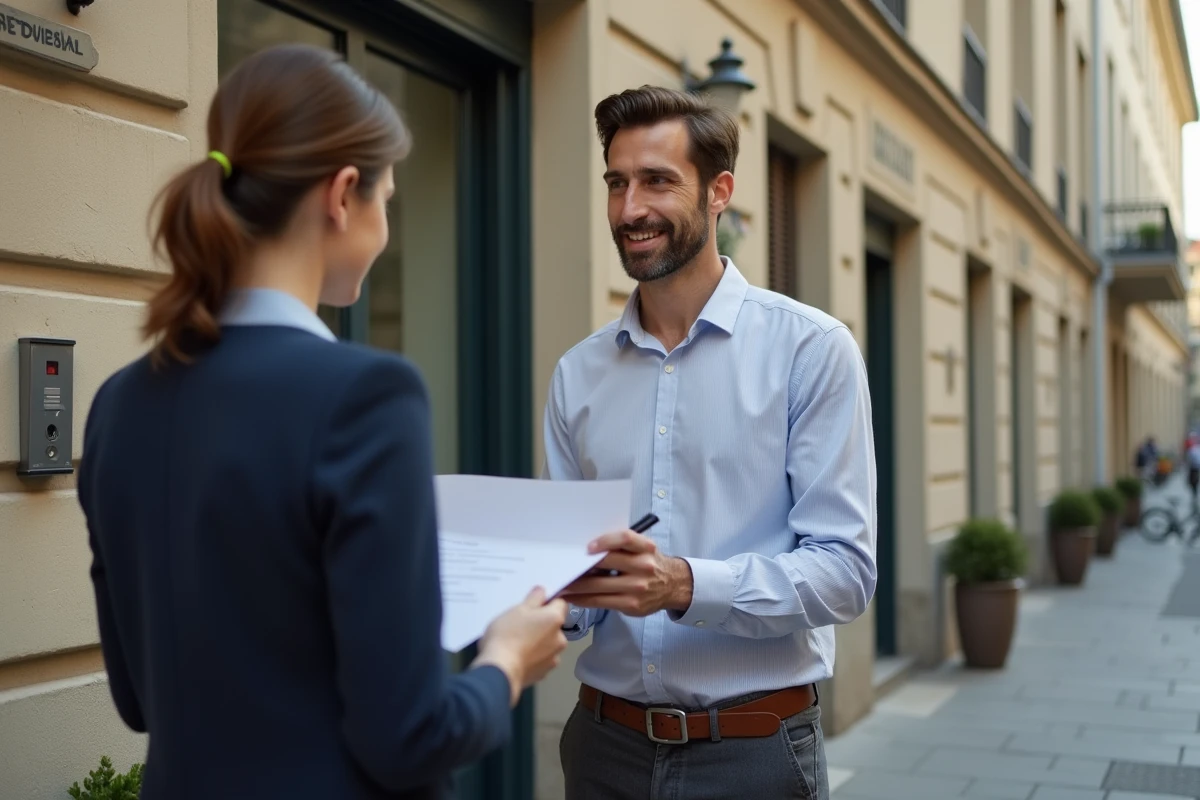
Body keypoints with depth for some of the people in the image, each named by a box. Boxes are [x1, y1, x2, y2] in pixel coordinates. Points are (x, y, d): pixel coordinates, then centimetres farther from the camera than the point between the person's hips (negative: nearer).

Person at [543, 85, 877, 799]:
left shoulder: (811, 348, -7)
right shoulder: (578, 374, 5)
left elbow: (845, 568, -12)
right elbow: (571, 581, 8)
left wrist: (686, 585, -26)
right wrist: (552, 593, -14)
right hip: (606, 741, 3)